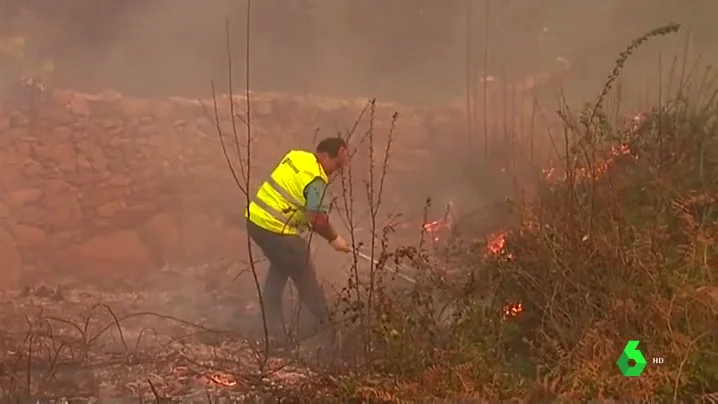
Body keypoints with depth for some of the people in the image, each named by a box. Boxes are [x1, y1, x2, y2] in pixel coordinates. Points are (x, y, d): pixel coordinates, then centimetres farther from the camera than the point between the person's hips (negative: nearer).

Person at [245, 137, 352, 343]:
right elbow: (319, 219, -20)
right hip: (276, 230, -8)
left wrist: (305, 221, 18)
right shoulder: (316, 180, -17)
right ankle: (325, 323, 30)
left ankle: (273, 327, 30)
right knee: (305, 276, 12)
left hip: (254, 219, 8)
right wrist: (334, 238, -3)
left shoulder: (296, 156, 8)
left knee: (279, 268, 27)